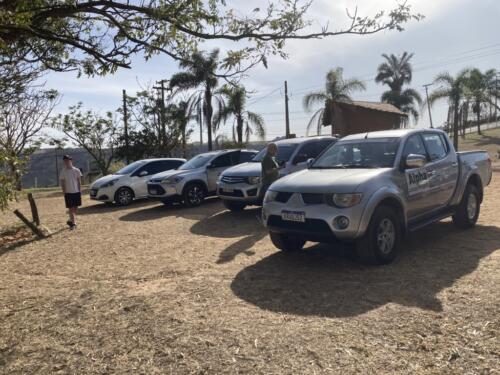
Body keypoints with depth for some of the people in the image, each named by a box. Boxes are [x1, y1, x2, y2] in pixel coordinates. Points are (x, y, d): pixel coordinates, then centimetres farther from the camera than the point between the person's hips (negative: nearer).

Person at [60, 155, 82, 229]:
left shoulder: (76, 170, 1)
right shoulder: (63, 172, -2)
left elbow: (79, 181, 6)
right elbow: (62, 183, -1)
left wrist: (80, 191, 1)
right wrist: (64, 192, -7)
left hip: (76, 192, 2)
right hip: (68, 193, -2)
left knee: (75, 207, 9)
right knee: (71, 208, -2)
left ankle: (71, 220, 26)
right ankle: (73, 223, 2)